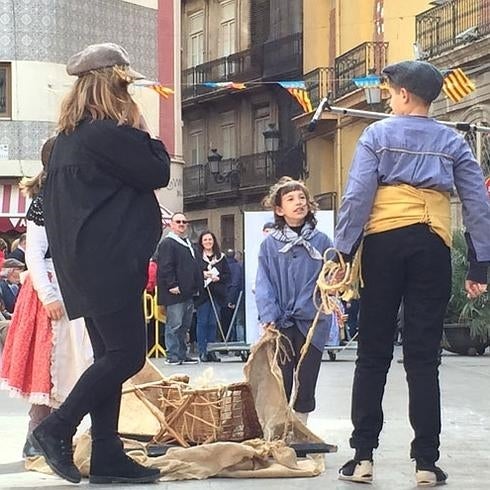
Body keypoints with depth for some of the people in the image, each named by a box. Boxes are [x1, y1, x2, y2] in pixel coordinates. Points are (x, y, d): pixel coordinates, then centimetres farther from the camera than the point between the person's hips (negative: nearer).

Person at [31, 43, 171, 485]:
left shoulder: (69, 138, 15)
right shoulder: (109, 134, -15)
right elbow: (158, 173, -7)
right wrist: (143, 131, 5)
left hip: (86, 263, 10)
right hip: (111, 262, -10)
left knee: (109, 356, 10)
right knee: (128, 355, -6)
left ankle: (107, 456, 9)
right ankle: (57, 429, -6)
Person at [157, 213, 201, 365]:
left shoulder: (188, 244, 22)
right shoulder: (167, 243, -7)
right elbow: (165, 267, -15)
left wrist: (196, 286, 21)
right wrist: (172, 284, -21)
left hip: (188, 292, 9)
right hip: (175, 292, -9)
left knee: (185, 326, 11)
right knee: (174, 324, -8)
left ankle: (182, 354, 17)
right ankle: (173, 356, -6)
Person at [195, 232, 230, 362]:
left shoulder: (221, 257, 12)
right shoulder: (196, 257, 2)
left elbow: (228, 275, 9)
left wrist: (218, 278, -8)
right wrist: (203, 274, -16)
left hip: (217, 294, 3)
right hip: (202, 293, -3)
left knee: (213, 323, 4)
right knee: (202, 322, -3)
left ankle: (211, 351, 9)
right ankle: (202, 351, 1)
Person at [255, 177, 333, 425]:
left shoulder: (321, 241, 4)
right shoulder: (269, 244, 2)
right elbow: (263, 284, -1)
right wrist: (269, 317, -13)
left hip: (312, 322, 1)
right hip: (280, 324, -1)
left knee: (306, 381, 6)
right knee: (281, 383, -2)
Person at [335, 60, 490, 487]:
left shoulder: (378, 135, 4)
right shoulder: (453, 142, 12)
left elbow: (357, 196, -6)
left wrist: (344, 251, -6)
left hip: (384, 243, -1)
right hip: (433, 246, 1)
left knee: (374, 353, 5)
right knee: (423, 357, 3)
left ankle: (363, 456, 3)